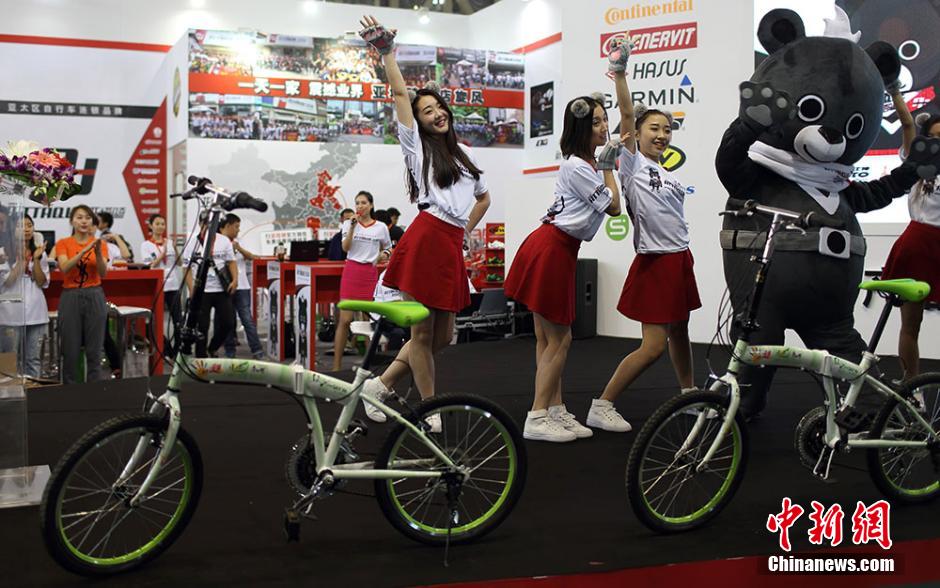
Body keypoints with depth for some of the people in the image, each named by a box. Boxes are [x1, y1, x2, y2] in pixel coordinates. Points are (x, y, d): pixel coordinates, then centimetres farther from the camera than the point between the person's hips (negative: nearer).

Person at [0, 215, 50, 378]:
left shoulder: (40, 253, 10)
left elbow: (43, 283, 3)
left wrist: (36, 260, -8)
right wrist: (22, 260, -10)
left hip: (35, 311, 3)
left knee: (33, 359, 5)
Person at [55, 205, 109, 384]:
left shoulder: (100, 243, 5)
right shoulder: (63, 243, 2)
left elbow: (103, 273, -8)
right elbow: (64, 268, -15)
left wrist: (98, 253, -24)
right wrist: (85, 250, -26)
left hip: (94, 297, 1)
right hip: (70, 297, -1)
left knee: (94, 350, 3)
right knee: (70, 350, 2)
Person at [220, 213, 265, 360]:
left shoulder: (239, 242, 11)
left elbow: (251, 257, 2)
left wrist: (239, 249, -13)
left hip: (241, 287, 3)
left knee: (247, 318, -2)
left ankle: (257, 351, -3)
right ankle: (230, 351, 13)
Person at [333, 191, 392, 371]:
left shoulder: (381, 227, 7)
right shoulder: (349, 224, 7)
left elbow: (388, 249, 20)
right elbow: (345, 248, -6)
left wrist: (384, 254, -2)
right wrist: (353, 226, -13)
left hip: (370, 273, 1)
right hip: (351, 270, -1)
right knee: (345, 319, -5)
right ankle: (336, 365, -3)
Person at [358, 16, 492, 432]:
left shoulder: (465, 156, 23)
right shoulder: (417, 145, 7)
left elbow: (484, 198, 33)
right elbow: (400, 94, -1)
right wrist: (387, 52, -3)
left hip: (452, 248, 7)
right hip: (425, 240, -7)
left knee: (442, 336, 8)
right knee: (422, 333, -1)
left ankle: (380, 384, 20)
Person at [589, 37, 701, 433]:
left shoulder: (666, 173, 14)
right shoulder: (633, 164, -9)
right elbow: (627, 113, -18)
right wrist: (619, 73, -24)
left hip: (680, 258, 8)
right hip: (655, 261, -8)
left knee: (680, 333, 19)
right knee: (653, 347, -10)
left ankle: (689, 396, 34)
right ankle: (601, 407, -2)